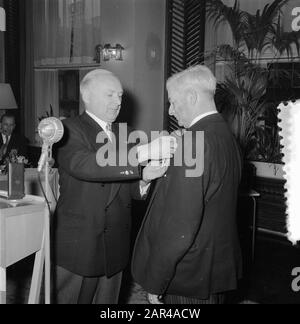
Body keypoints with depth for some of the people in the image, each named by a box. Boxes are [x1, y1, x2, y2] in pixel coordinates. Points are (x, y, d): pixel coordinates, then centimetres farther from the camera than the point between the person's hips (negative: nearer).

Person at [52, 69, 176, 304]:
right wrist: (143, 153, -33)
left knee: (107, 300, 15)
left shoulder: (121, 134, 12)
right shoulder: (70, 129, -7)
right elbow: (85, 165, -28)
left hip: (115, 247, 6)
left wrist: (144, 178, -13)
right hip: (78, 245, -6)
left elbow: (128, 190, 10)